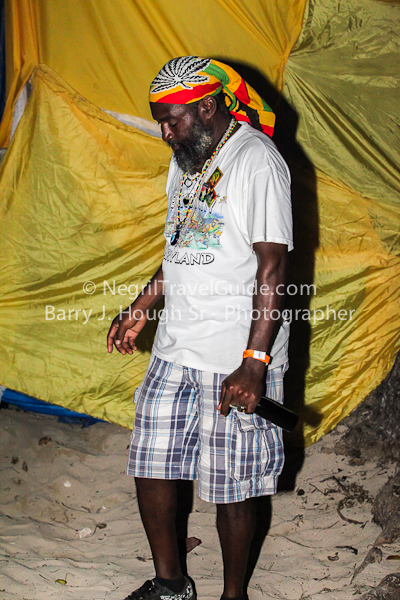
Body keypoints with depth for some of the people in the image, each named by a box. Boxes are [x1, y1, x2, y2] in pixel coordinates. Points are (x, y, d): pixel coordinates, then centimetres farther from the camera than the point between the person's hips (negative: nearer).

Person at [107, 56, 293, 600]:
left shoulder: (257, 161, -14)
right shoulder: (185, 163, 13)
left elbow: (272, 269, -19)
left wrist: (254, 363, -23)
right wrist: (141, 308, 24)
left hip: (236, 362, -8)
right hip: (174, 350, 8)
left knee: (231, 488, 4)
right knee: (150, 468, 12)